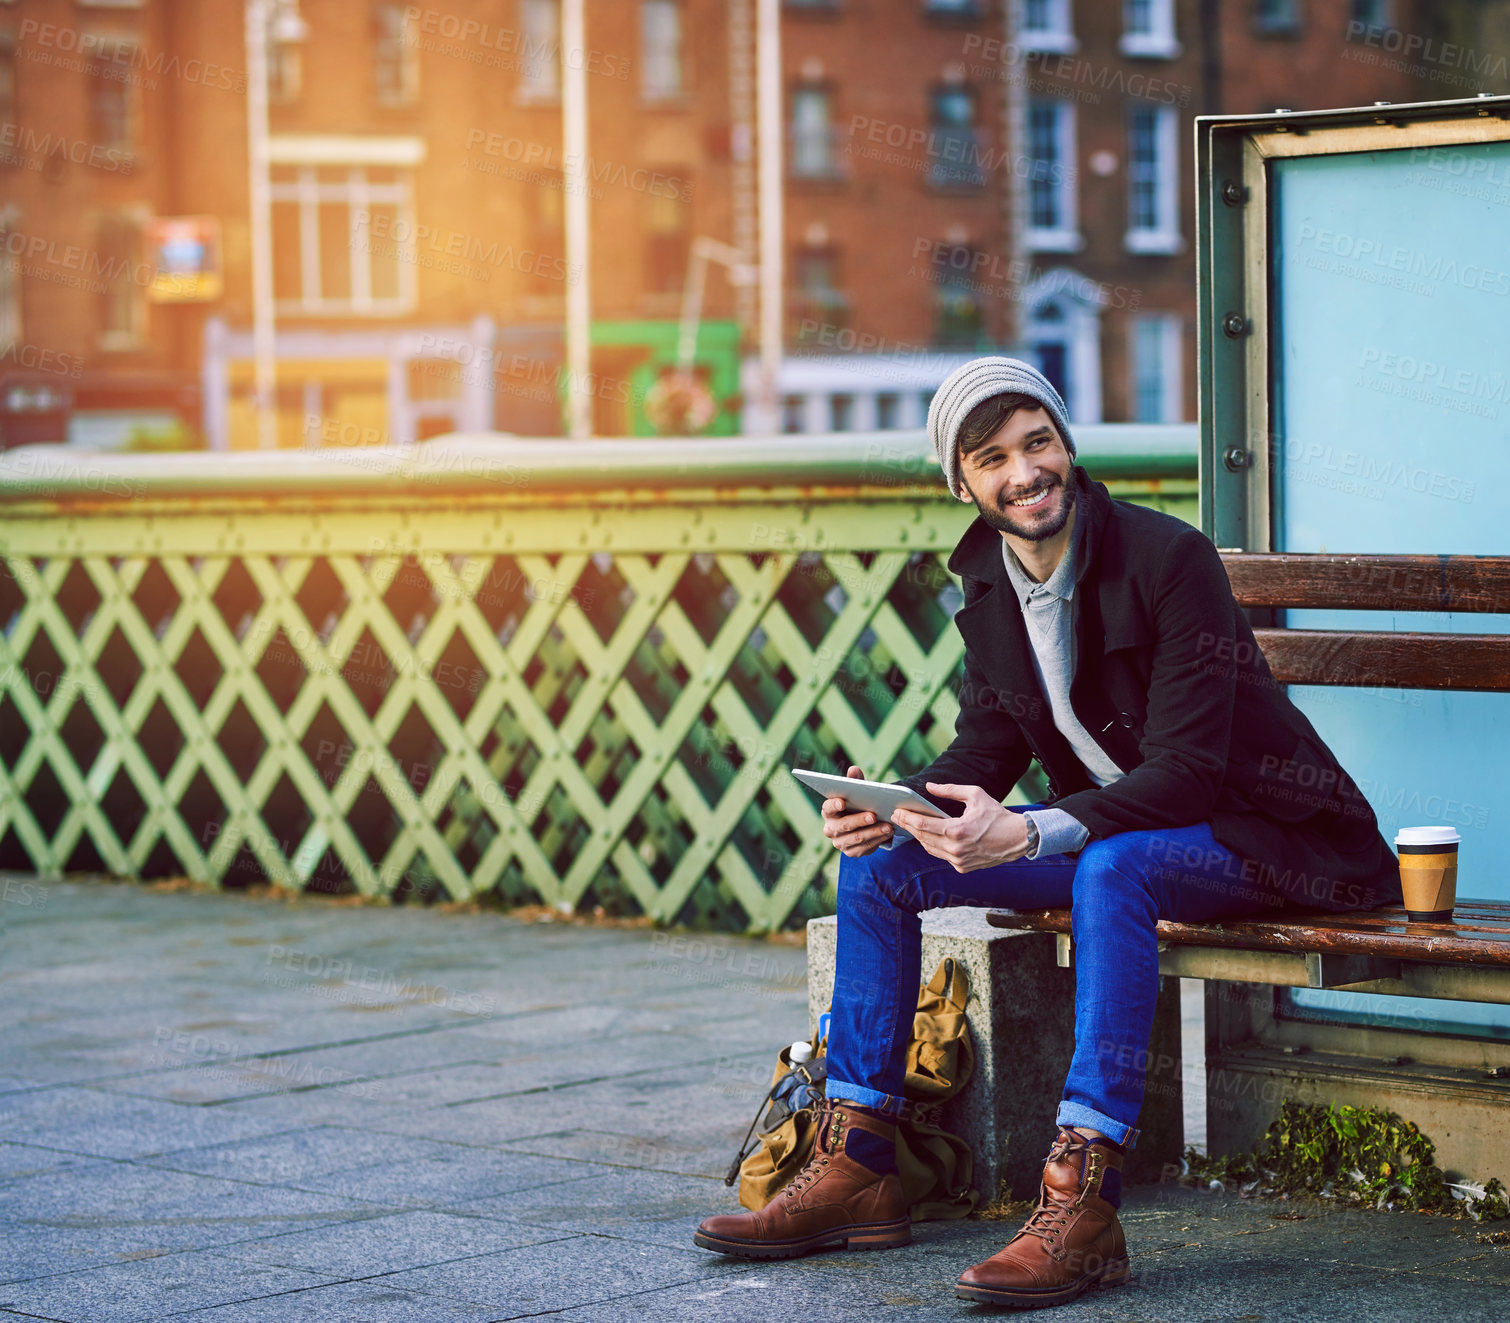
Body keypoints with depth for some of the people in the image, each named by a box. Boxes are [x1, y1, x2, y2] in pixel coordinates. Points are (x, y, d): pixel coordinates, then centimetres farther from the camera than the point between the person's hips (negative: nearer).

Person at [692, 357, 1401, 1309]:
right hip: (1104, 825, 8)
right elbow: (991, 742, 7)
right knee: (879, 861, -1)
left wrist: (1030, 835, -37)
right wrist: (897, 809, -13)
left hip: (1246, 829, -8)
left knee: (1109, 867, -39)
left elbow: (1188, 769, -26)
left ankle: (1082, 1203, -40)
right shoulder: (984, 576, 0)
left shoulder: (1167, 558, -22)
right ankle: (858, 1167, 3)